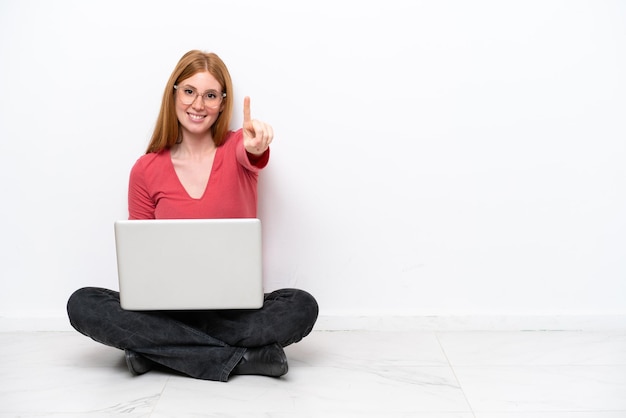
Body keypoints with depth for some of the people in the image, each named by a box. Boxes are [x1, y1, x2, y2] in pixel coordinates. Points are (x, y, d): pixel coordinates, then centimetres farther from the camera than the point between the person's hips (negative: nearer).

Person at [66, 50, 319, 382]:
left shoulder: (237, 148, 2)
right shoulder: (146, 171, 4)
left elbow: (250, 156, -25)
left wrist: (256, 146, -49)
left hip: (237, 308, -1)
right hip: (169, 308, 2)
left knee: (302, 307, -29)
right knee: (82, 305, -23)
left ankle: (157, 347, -21)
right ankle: (241, 358, -26)